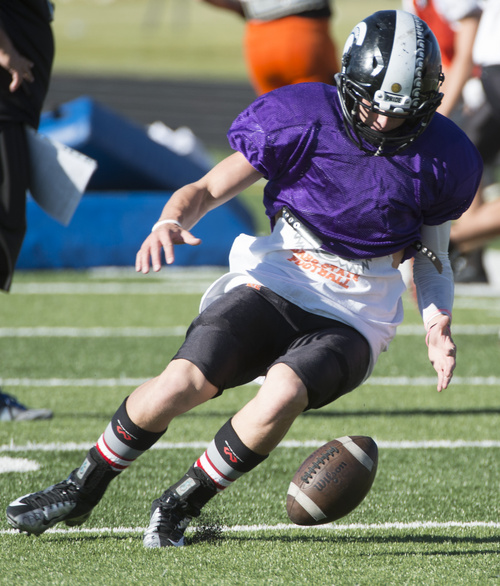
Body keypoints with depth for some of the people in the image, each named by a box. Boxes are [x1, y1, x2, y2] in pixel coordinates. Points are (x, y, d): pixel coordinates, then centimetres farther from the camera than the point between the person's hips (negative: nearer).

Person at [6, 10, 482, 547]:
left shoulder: (440, 156, -1)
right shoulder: (304, 119, -6)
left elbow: (433, 257, 14)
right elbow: (209, 189, 1)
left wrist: (437, 322, -4)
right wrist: (172, 220, -21)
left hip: (350, 321, 0)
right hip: (275, 284, 0)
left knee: (282, 394, -31)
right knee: (182, 382, -23)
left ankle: (180, 505, -8)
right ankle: (80, 491, 2)